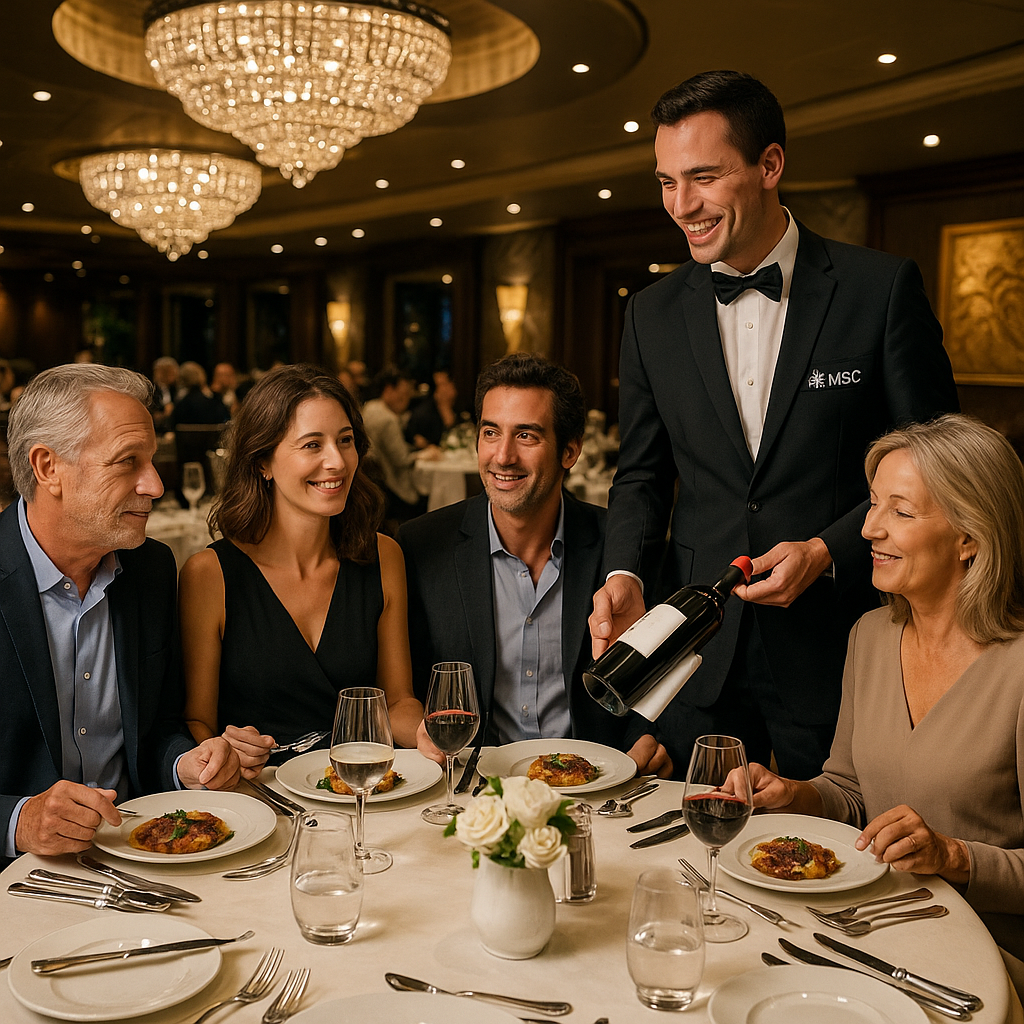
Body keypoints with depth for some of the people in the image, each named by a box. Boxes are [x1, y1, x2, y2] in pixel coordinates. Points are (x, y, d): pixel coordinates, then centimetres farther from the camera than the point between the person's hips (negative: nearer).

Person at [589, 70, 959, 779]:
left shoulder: (884, 288, -6)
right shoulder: (653, 315, 5)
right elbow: (643, 473, 10)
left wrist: (826, 551, -15)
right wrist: (625, 574, -7)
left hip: (838, 650, -2)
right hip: (698, 656, 3)